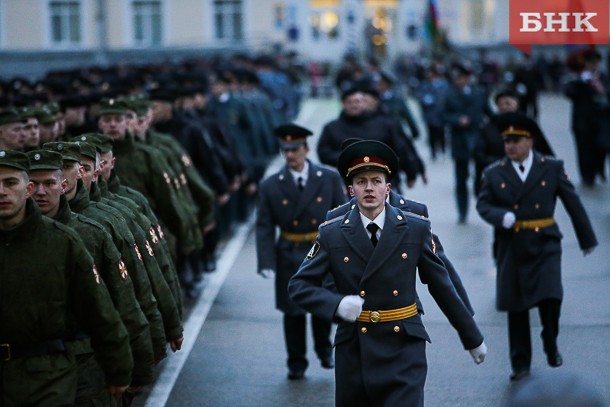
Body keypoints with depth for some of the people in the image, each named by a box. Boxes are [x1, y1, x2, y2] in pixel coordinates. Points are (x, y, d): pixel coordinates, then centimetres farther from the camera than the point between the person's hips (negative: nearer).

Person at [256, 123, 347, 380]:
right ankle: (296, 363, 20)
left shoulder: (330, 179, -1)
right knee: (293, 311, 5)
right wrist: (266, 262, -14)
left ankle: (324, 350, 33)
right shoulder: (271, 186, -2)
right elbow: (264, 227, -3)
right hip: (289, 256, 0)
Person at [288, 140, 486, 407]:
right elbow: (298, 286, 1)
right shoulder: (332, 234, 0)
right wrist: (336, 304, -18)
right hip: (353, 352, 1)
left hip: (404, 351, -1)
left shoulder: (416, 229, 0)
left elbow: (442, 287, 7)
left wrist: (473, 338, 12)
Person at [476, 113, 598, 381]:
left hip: (545, 245, -1)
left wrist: (587, 239, 10)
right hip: (511, 248, 1)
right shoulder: (493, 173, 3)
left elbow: (573, 204, 6)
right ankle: (521, 364, 20)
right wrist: (501, 217, -19)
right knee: (516, 308, 5)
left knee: (550, 298, -14)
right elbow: (483, 205, 3)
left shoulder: (553, 168, 1)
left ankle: (551, 347, 15)